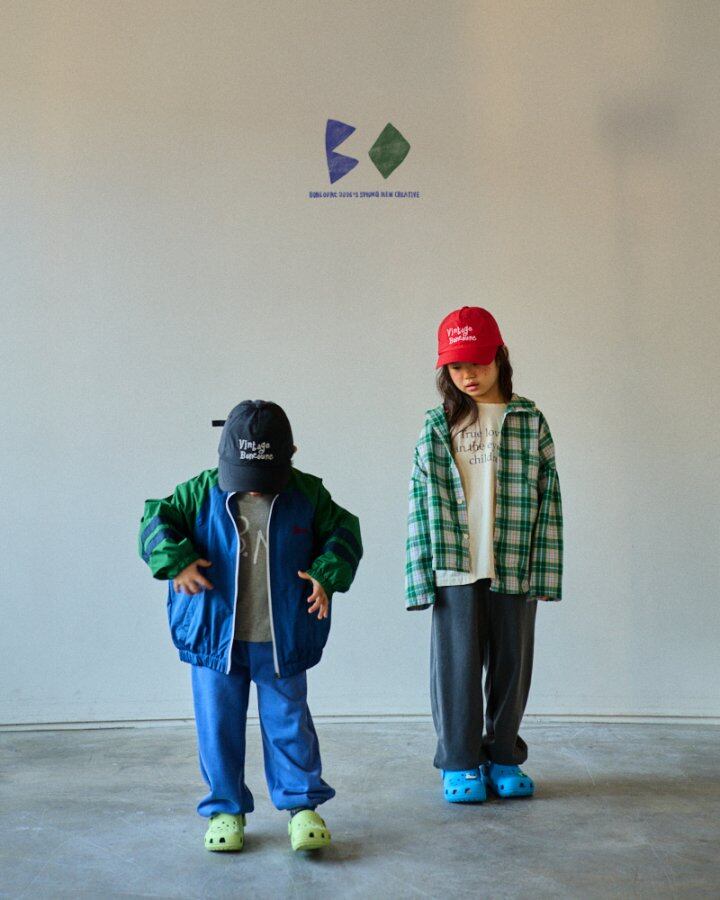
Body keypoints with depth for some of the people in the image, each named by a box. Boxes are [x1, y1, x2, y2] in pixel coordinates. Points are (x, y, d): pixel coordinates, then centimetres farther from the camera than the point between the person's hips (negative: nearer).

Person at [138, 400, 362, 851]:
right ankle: (226, 809, 25)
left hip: (282, 640, 0)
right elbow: (155, 520, -3)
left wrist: (327, 576, -11)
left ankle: (302, 805, 22)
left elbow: (344, 533, 4)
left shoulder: (307, 494, -3)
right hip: (214, 635, 1)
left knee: (289, 722, 7)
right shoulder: (201, 493, -5)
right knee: (219, 725, 9)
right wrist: (176, 561, -19)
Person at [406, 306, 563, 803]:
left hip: (514, 568, 1)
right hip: (455, 569, 0)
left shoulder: (530, 421, 4)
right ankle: (460, 762, 19)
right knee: (458, 665, 4)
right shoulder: (437, 426, 5)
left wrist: (543, 570, -3)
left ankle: (503, 758, 26)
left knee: (512, 664, 10)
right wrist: (423, 574, -3)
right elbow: (423, 501, 3)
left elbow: (547, 496, 2)